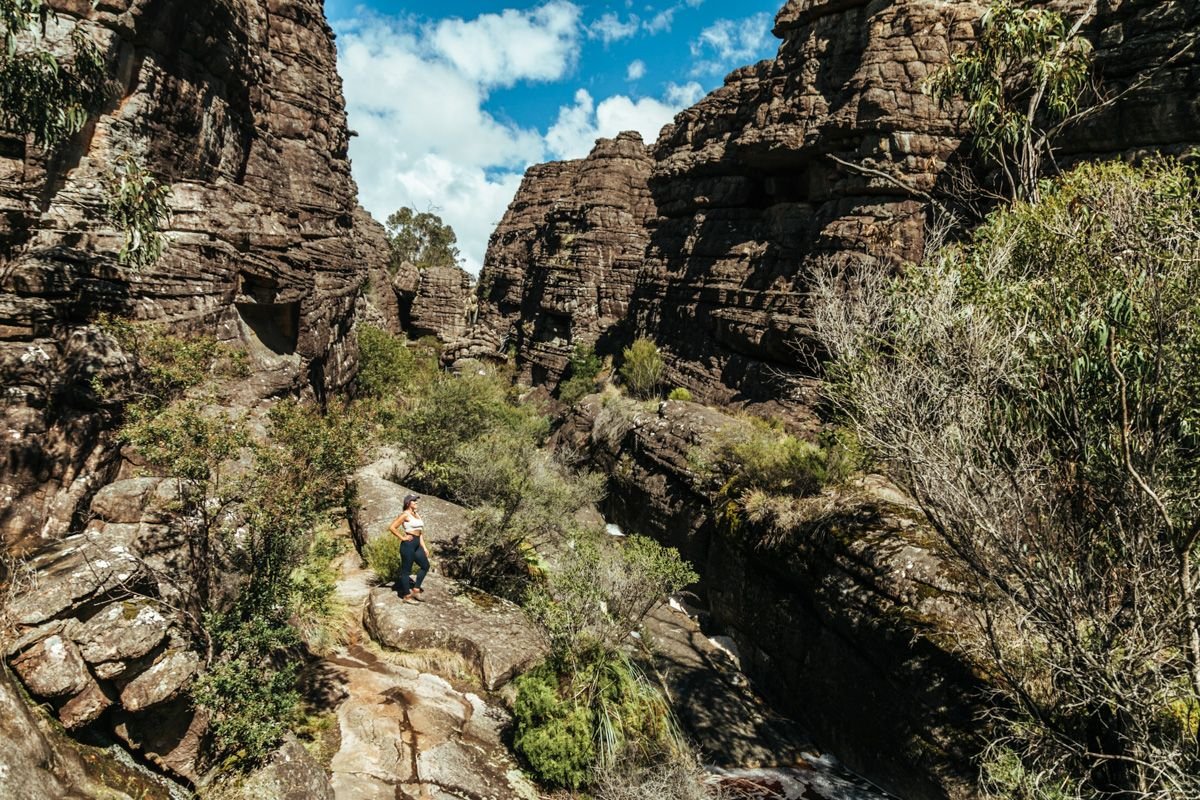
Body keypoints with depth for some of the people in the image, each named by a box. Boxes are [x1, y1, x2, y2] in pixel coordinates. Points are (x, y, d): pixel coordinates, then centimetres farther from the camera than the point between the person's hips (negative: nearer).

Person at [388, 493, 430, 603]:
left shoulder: (417, 514, 14)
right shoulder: (405, 514, -10)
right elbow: (392, 527, -17)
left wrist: (424, 548, 16)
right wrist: (402, 537, -12)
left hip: (417, 545, 9)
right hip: (408, 544, -9)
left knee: (425, 566, 11)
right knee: (406, 570, 2)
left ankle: (415, 589, 20)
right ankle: (406, 596, 10)